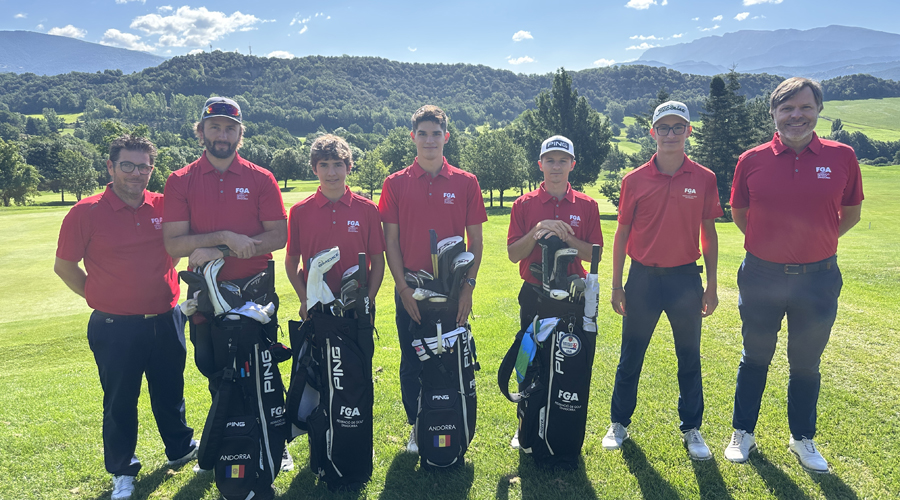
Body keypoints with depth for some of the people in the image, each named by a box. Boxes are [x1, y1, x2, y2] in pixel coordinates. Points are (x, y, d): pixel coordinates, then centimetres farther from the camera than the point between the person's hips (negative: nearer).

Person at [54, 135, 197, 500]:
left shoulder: (164, 207, -1)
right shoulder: (86, 212, -9)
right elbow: (64, 266, 0)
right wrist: (100, 297, -1)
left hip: (166, 321, 3)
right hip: (116, 327, -2)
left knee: (170, 393, 19)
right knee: (120, 402, 12)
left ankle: (181, 450, 40)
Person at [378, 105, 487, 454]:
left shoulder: (466, 183, 2)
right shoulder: (395, 184, 3)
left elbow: (476, 240, 3)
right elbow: (390, 240, 0)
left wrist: (469, 285, -6)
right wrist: (403, 287, -7)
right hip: (410, 289, 1)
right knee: (412, 363, 10)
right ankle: (417, 428, 27)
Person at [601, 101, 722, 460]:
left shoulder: (704, 179, 1)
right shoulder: (635, 180, -1)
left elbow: (709, 233, 6)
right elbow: (622, 234, 2)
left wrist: (711, 284, 4)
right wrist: (616, 285, 1)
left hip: (686, 278, 1)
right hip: (643, 278, 0)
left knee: (690, 358, 11)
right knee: (630, 357, 9)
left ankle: (691, 429, 28)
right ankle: (619, 424, 26)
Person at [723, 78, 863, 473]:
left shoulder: (841, 157, -4)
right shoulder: (752, 161, -5)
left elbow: (851, 213, 8)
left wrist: (814, 242, 4)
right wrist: (775, 242, 7)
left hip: (818, 278, 1)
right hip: (761, 275, 0)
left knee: (806, 364, 15)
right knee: (755, 359, 14)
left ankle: (803, 439, 35)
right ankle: (743, 433, 31)